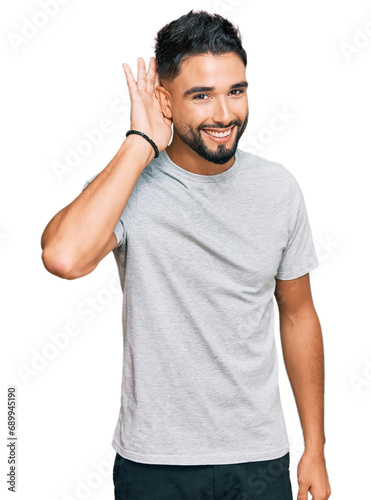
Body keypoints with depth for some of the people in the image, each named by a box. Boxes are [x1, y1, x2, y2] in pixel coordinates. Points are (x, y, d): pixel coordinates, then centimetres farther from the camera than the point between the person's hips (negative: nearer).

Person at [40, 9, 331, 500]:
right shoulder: (129, 186, -13)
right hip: (154, 460, -2)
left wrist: (315, 448, 7)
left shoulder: (278, 188, -3)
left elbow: (298, 313, 5)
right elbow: (63, 257, -35)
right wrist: (142, 145, -25)